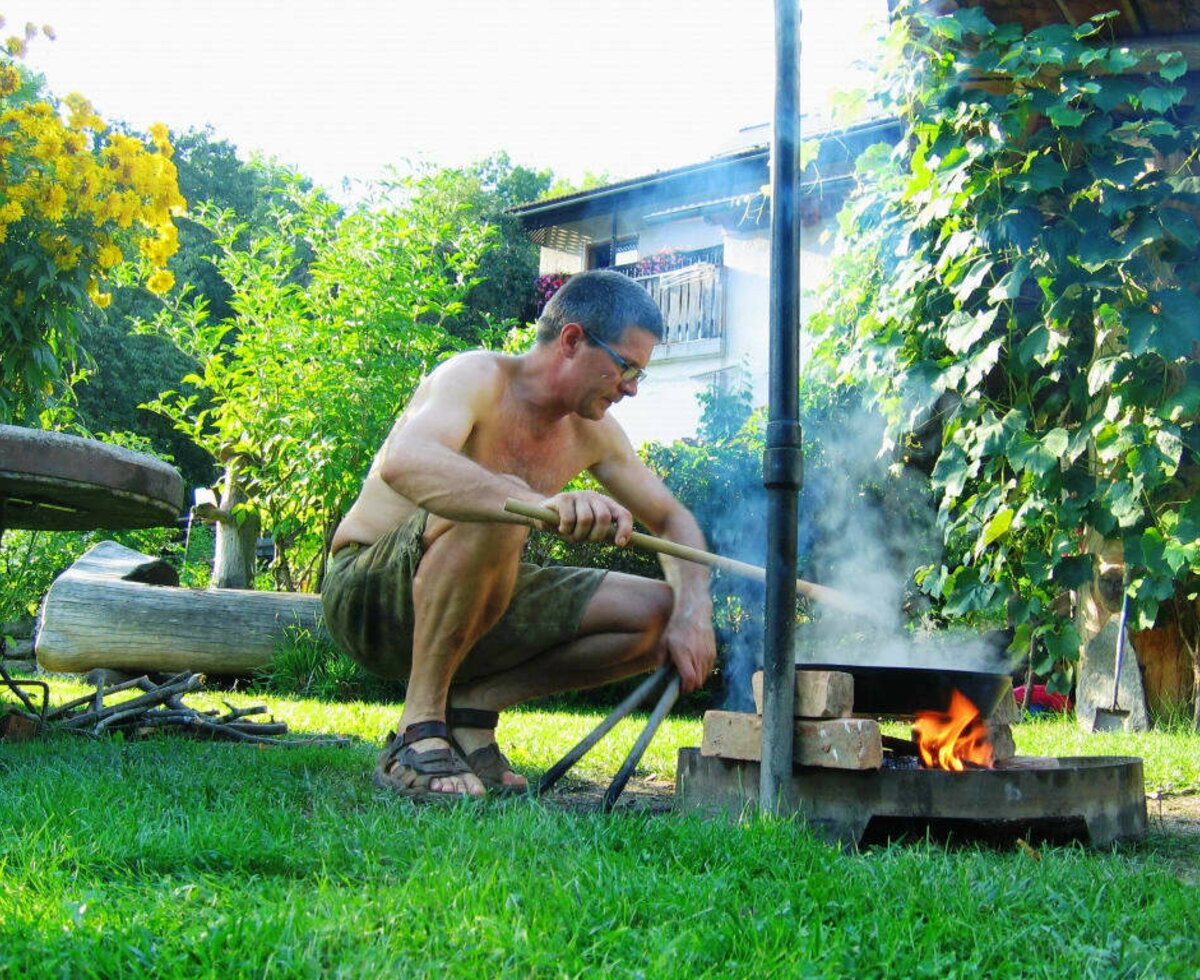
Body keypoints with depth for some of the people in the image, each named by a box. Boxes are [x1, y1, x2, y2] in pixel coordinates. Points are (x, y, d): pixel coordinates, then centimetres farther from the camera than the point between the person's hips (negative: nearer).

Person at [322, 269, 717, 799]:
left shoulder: (591, 431, 4)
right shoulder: (478, 376, -18)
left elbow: (673, 520, 13)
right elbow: (404, 462, -39)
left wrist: (692, 615, -8)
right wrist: (544, 505, -54)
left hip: (475, 609, 7)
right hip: (368, 596, -7)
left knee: (658, 615, -4)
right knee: (491, 516, -37)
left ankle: (473, 703, -4)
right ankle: (419, 729, -25)